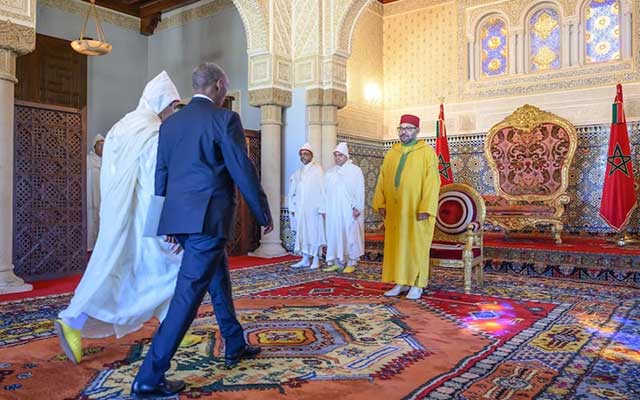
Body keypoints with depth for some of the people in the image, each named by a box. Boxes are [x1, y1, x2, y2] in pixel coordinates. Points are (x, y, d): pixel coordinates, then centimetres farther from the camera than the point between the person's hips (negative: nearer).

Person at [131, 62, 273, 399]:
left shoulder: (170, 123, 13)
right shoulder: (225, 118, -7)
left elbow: (160, 175, 15)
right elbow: (243, 171, -10)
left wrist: (169, 222, 23)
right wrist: (264, 214, 1)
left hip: (180, 218, 8)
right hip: (208, 218, -8)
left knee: (218, 279, 21)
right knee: (189, 293, -5)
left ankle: (235, 346, 35)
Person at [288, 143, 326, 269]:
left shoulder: (318, 170, -3)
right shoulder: (298, 173, 12)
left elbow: (322, 189, -8)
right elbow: (293, 191, 12)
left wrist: (321, 208, -15)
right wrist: (293, 207, 4)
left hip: (313, 208, -5)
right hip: (300, 209, 5)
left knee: (314, 233, 0)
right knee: (302, 233, 6)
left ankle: (316, 259, 7)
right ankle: (305, 259, 13)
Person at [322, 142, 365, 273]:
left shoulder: (355, 170, 1)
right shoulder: (330, 172, 14)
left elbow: (359, 191, -4)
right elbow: (326, 192, 12)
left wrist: (357, 207, -12)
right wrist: (324, 208, 4)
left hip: (349, 211, -4)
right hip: (333, 211, 4)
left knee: (350, 235, -1)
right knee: (335, 235, 4)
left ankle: (351, 263, 6)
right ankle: (338, 262, 12)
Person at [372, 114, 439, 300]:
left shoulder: (427, 152, -3)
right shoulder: (391, 153, 12)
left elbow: (432, 182, -10)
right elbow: (382, 180, 11)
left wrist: (425, 208, -17)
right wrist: (381, 204, 1)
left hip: (416, 210, -5)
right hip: (394, 210, 5)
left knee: (416, 246, 1)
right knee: (396, 245, 8)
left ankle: (416, 285, 10)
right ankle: (401, 282, 18)